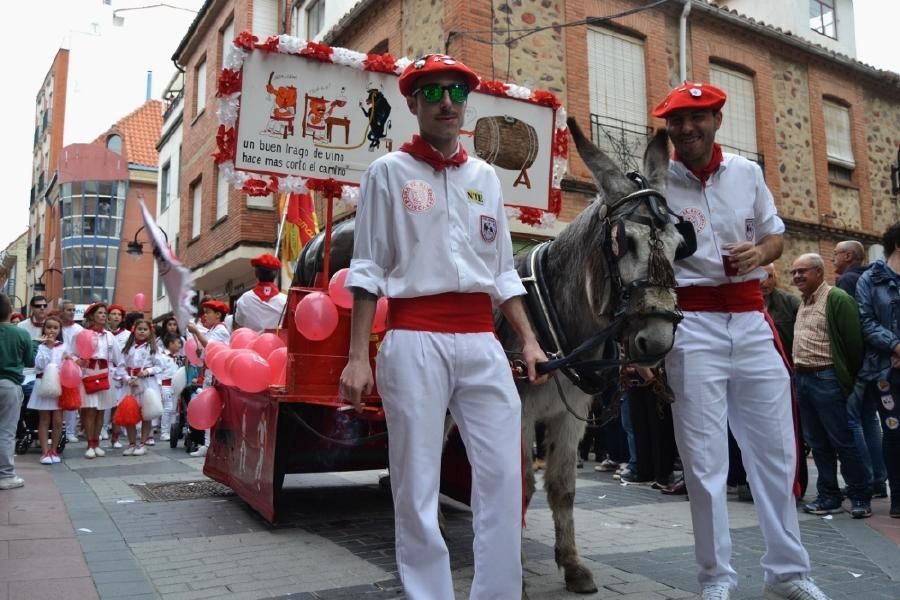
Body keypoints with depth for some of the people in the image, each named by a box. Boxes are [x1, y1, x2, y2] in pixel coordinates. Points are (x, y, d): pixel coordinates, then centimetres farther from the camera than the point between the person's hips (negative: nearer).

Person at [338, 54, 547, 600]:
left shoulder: (486, 176, 16)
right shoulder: (389, 172, 4)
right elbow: (368, 269, 0)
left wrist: (529, 341, 10)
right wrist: (358, 356, -8)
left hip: (482, 340, 4)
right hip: (415, 339, -4)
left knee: (505, 473, 2)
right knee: (417, 484, 2)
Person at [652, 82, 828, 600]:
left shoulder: (748, 173, 7)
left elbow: (776, 234, 17)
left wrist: (761, 252, -8)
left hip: (751, 319, 4)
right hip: (693, 324, -4)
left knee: (777, 450, 10)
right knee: (705, 460, 2)